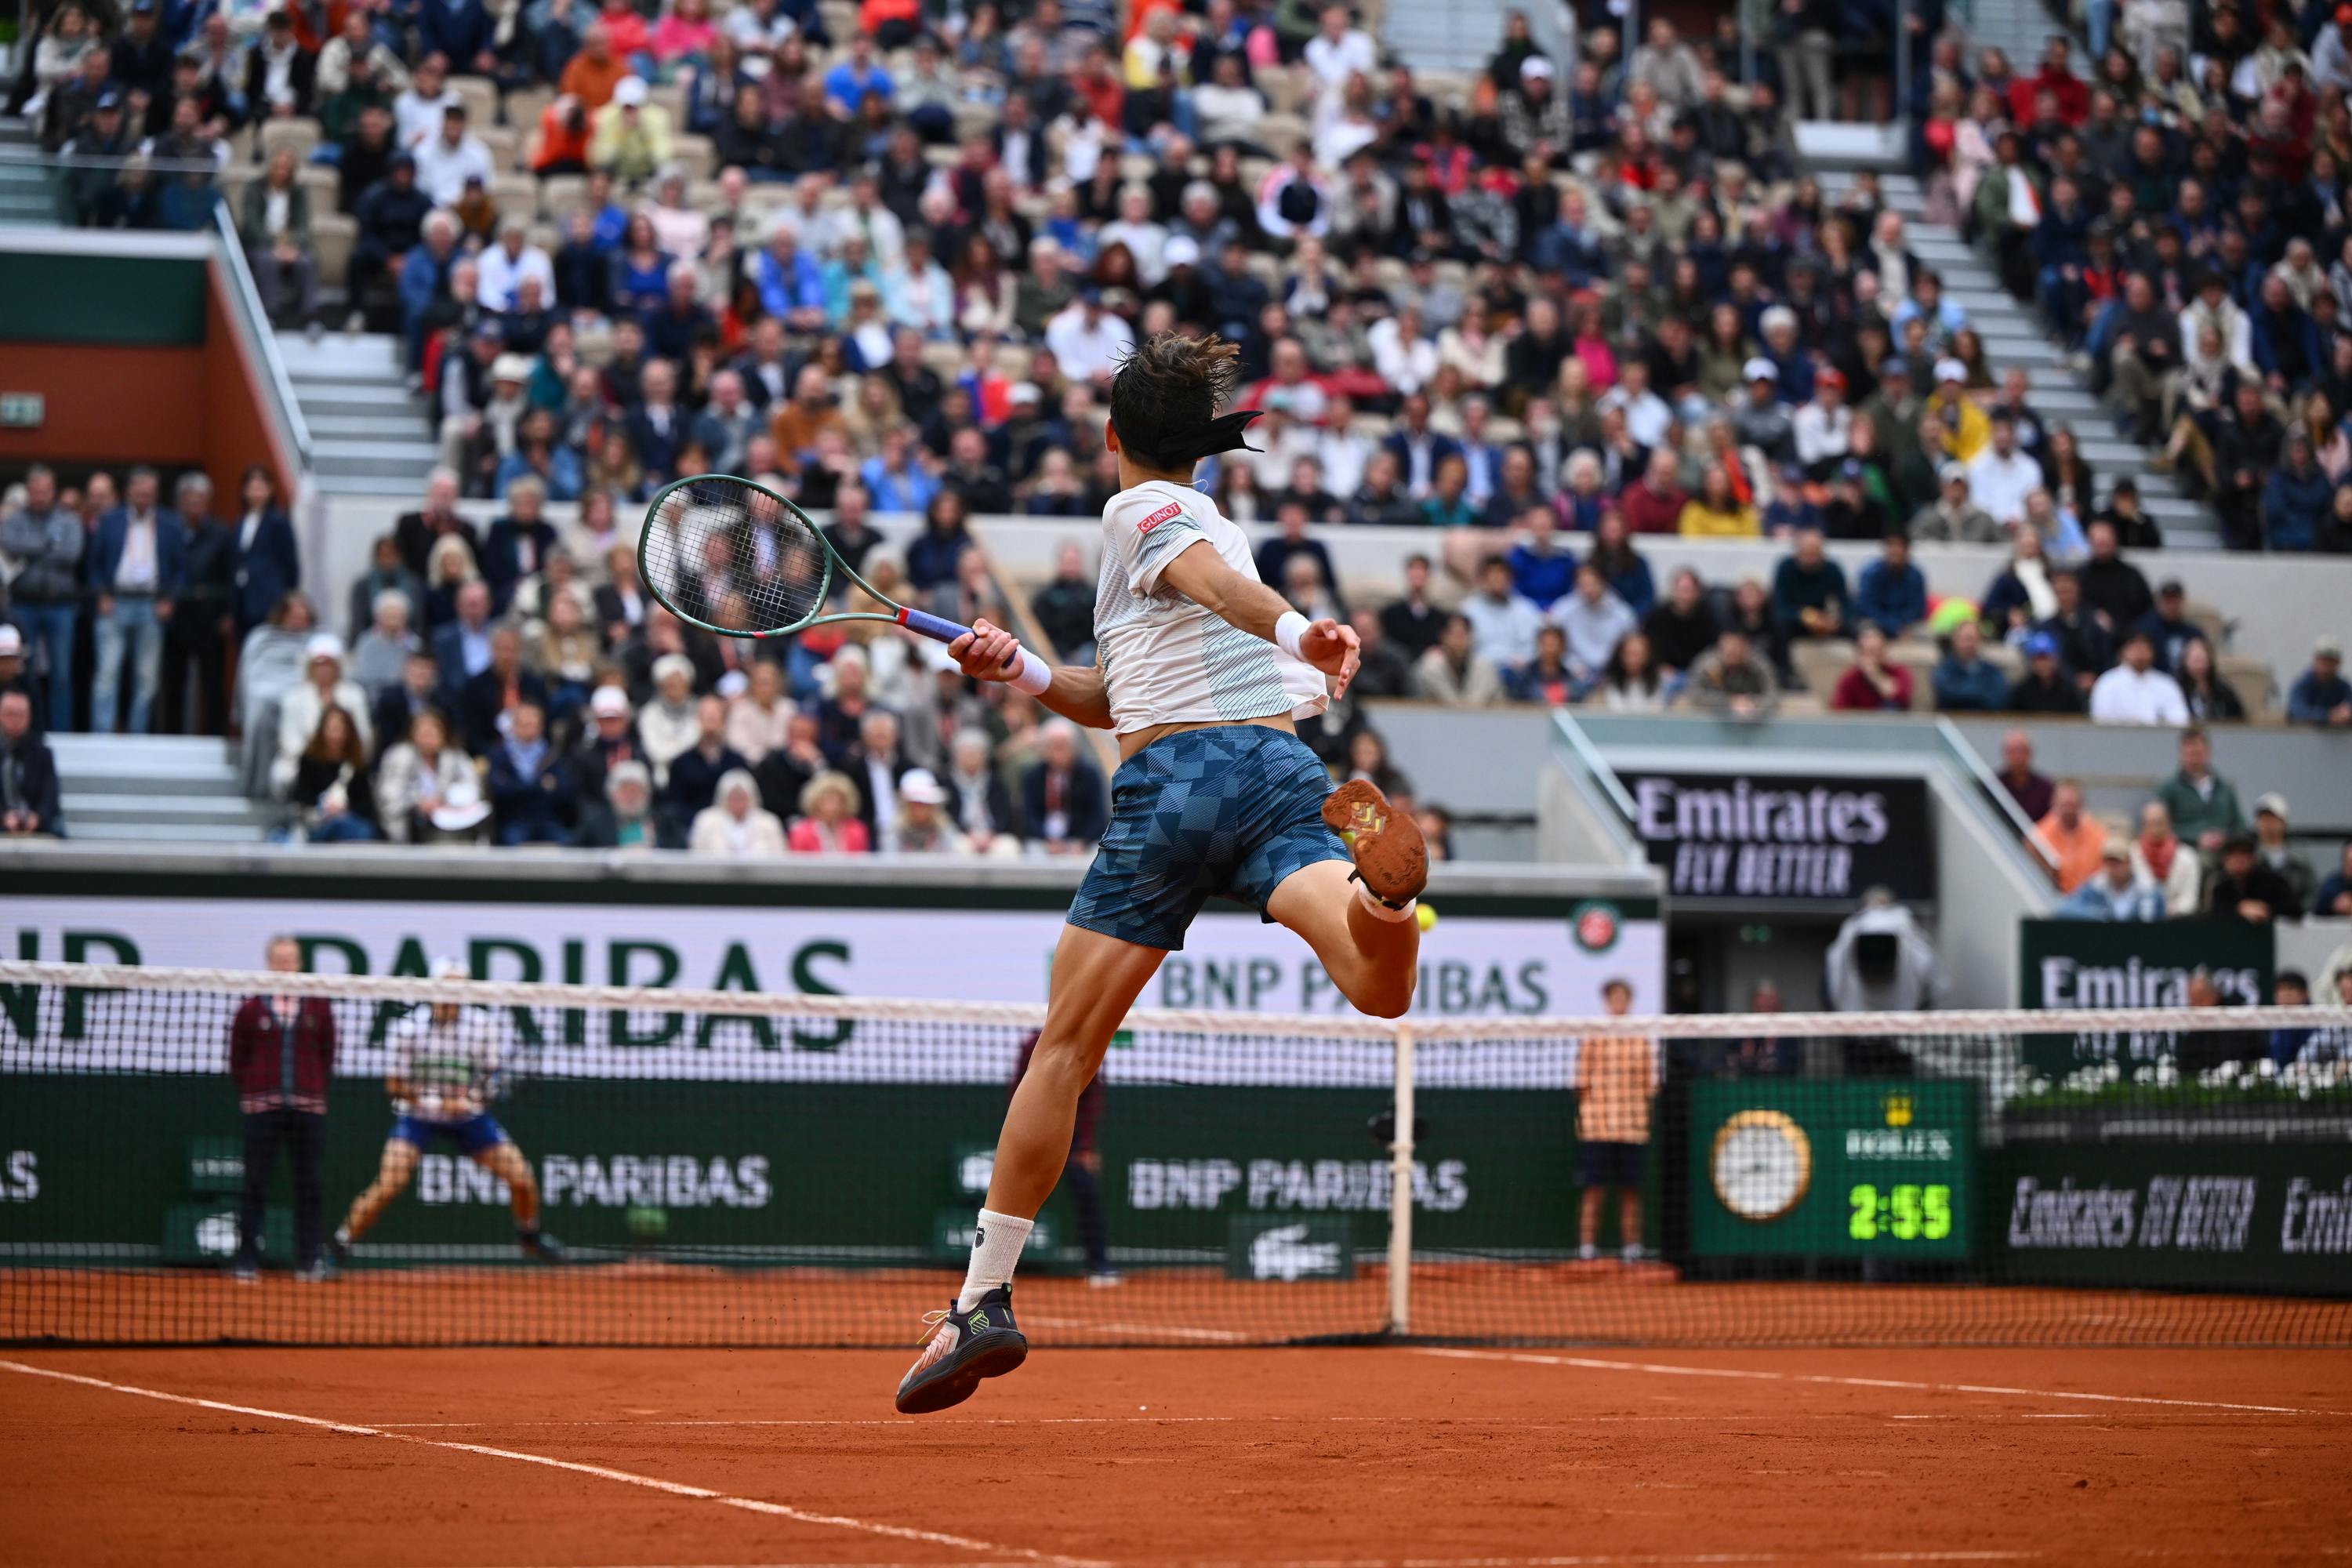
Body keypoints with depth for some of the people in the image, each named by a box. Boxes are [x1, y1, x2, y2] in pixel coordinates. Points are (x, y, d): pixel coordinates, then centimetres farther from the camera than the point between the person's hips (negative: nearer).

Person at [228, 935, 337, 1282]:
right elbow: (238, 1060, 7)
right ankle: (247, 1261, 2)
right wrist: (251, 1094, 1)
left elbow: (327, 1056, 10)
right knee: (255, 1184, -1)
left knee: (310, 1184, 2)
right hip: (262, 1107, -1)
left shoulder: (318, 1008, 7)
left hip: (308, 1107, 1)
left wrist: (317, 1090, 2)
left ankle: (310, 1259, 7)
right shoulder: (251, 1009, 4)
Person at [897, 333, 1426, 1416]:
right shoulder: (1216, 524, 32)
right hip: (1280, 768, 5)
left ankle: (985, 1298, 8)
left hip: (1175, 780, -5)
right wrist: (1022, 670, 18)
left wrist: (1298, 635, -35)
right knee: (1381, 992, -23)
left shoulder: (1141, 511, 7)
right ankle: (1383, 893, -59)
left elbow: (1219, 584, -16)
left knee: (1065, 1048, 4)